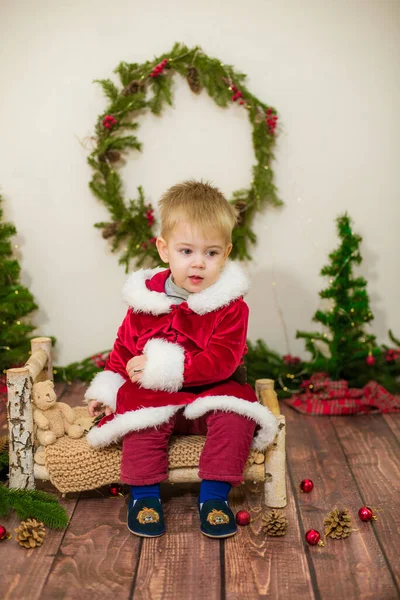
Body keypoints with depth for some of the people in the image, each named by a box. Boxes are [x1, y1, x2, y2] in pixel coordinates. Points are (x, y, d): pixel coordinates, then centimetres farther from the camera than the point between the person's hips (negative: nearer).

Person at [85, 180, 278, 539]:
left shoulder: (230, 306, -9)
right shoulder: (146, 298, 1)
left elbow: (221, 361, -19)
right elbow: (124, 347, 14)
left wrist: (165, 368, -24)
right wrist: (106, 388, 9)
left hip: (212, 392, -1)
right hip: (154, 394, 2)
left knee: (235, 417, -28)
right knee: (142, 419, -27)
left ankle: (214, 496, -14)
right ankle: (144, 496, -10)